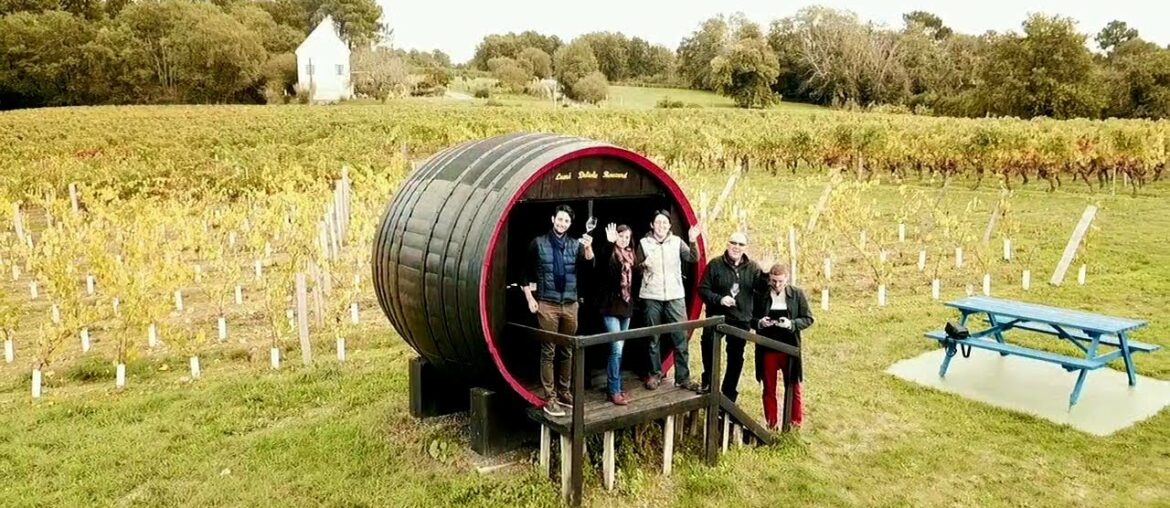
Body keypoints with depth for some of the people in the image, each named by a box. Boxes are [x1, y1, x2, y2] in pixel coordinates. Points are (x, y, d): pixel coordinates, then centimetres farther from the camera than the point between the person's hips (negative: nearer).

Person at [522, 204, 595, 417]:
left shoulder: (575, 244, 7)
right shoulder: (538, 243, 1)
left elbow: (588, 263, -12)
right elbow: (527, 272, 3)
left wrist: (588, 248, -32)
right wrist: (530, 298, -4)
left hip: (570, 304, 3)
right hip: (547, 304, -3)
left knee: (567, 351, 11)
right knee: (548, 351, -1)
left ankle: (564, 392, 23)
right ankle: (549, 398, 3)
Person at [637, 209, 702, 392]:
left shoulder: (677, 241, 4)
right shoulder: (644, 243, 2)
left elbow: (693, 258, -7)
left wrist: (692, 241, -23)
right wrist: (643, 265, -17)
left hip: (675, 296, 0)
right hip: (651, 297, 0)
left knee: (680, 338, -2)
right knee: (653, 339, 8)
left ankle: (683, 377, 5)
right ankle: (655, 374, 19)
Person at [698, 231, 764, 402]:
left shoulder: (752, 267, 4)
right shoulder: (715, 264, -4)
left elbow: (762, 288, -10)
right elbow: (703, 289, -5)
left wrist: (766, 274, -28)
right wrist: (719, 299, -21)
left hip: (741, 320, 3)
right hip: (717, 316, -3)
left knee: (735, 358, 10)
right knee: (709, 340, -32)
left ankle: (728, 398, 25)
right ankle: (708, 380, -12)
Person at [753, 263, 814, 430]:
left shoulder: (797, 294, -3)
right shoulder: (761, 295, -2)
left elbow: (808, 319, -1)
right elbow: (751, 318, 7)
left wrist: (791, 323, -18)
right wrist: (759, 322, -15)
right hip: (767, 349, 1)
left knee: (793, 388, 7)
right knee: (769, 389, 10)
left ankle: (796, 425, 19)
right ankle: (771, 425, 22)